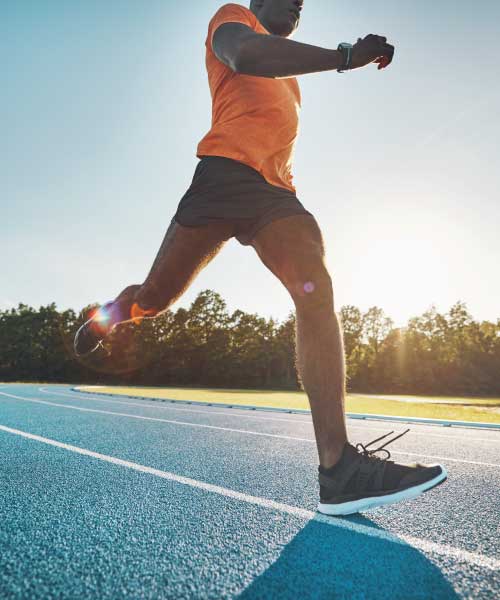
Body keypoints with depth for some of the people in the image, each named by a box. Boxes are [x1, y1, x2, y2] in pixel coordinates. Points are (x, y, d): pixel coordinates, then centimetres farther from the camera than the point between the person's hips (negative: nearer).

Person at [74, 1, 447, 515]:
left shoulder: (284, 70, 38)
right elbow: (244, 53, -10)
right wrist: (345, 56, -12)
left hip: (275, 190, 6)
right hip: (227, 170, -6)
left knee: (317, 292, -19)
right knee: (157, 296, -6)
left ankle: (338, 466, -25)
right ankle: (107, 317, 32)